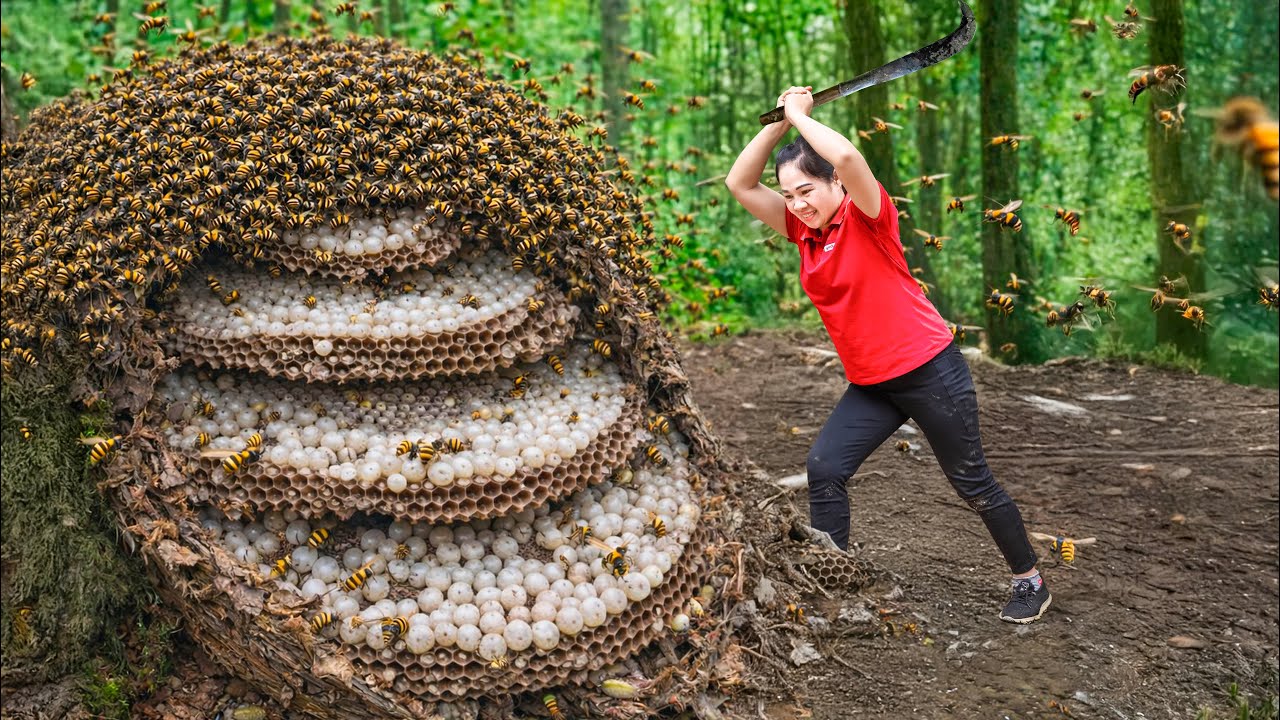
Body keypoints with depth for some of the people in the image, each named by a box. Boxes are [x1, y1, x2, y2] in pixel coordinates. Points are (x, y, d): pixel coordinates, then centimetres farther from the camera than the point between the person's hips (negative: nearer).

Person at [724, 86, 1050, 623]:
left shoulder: (867, 217, -15)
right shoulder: (803, 230, 3)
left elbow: (847, 157, -35)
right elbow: (740, 183, -1)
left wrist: (800, 114, -20)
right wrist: (778, 122, -10)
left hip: (929, 370, -6)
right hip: (869, 383, 6)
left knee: (972, 483, 6)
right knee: (824, 469, -10)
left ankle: (1030, 582, 26)